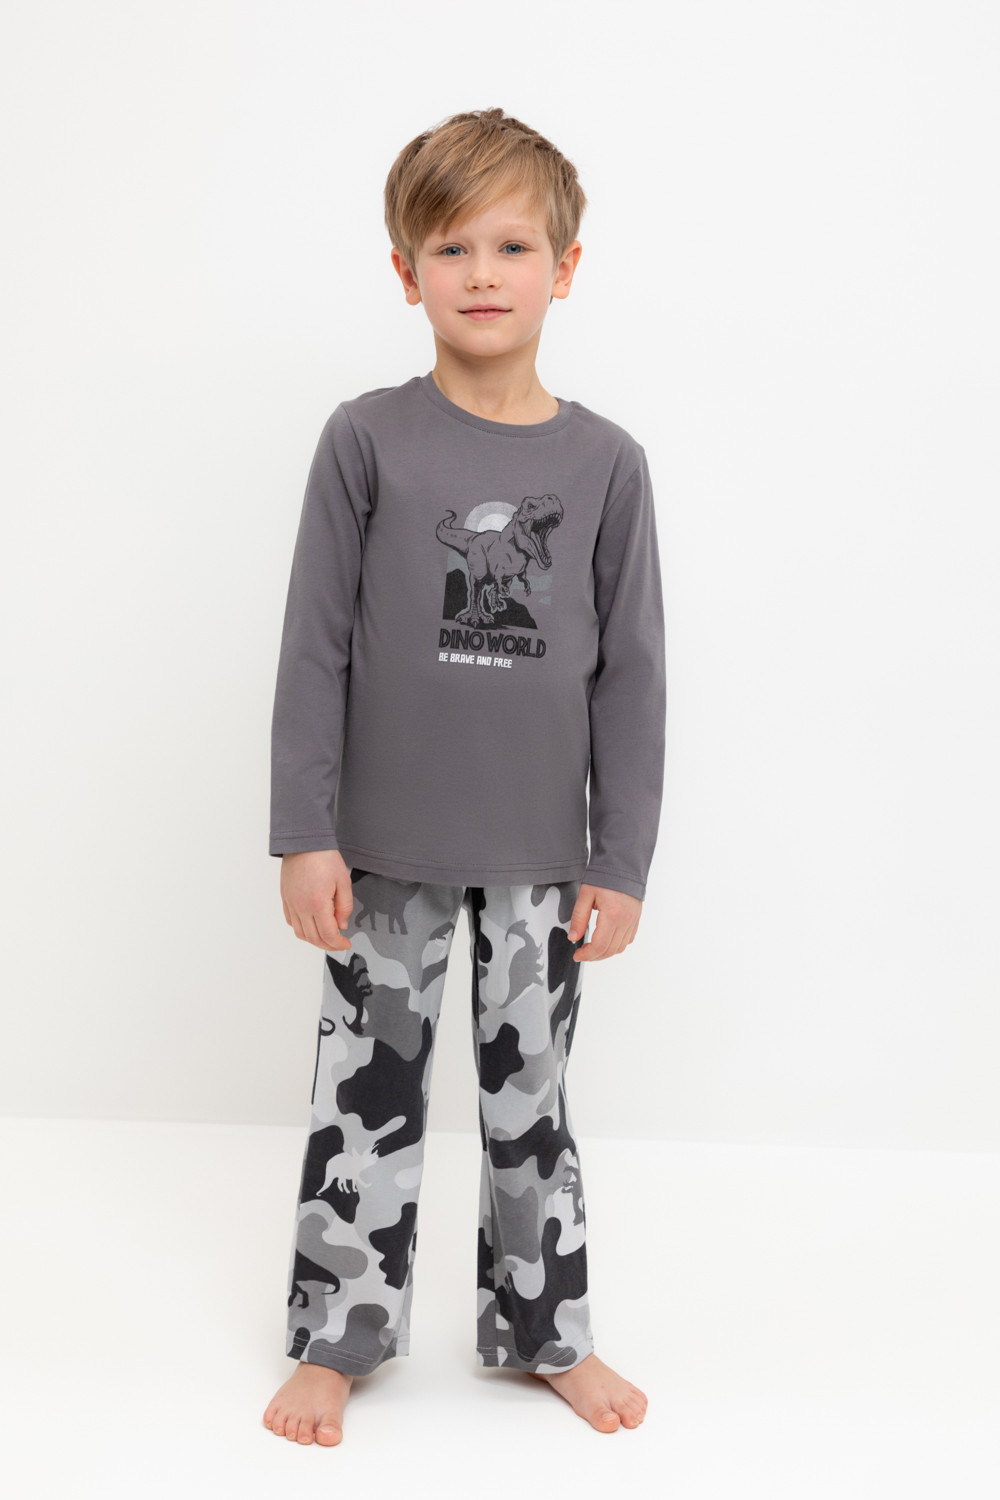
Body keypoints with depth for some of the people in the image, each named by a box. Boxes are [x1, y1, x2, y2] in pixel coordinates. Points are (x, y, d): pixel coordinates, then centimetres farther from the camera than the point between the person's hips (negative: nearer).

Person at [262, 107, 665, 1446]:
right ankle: (339, 1336, 27)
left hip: (541, 852, 1)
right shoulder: (367, 440, -5)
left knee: (530, 1097, 13)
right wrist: (306, 835, -7)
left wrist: (623, 860, -1)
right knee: (368, 1093, 10)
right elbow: (315, 647, -4)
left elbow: (632, 674, 1)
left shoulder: (606, 462, -2)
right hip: (386, 847, -1)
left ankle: (545, 1331, 31)